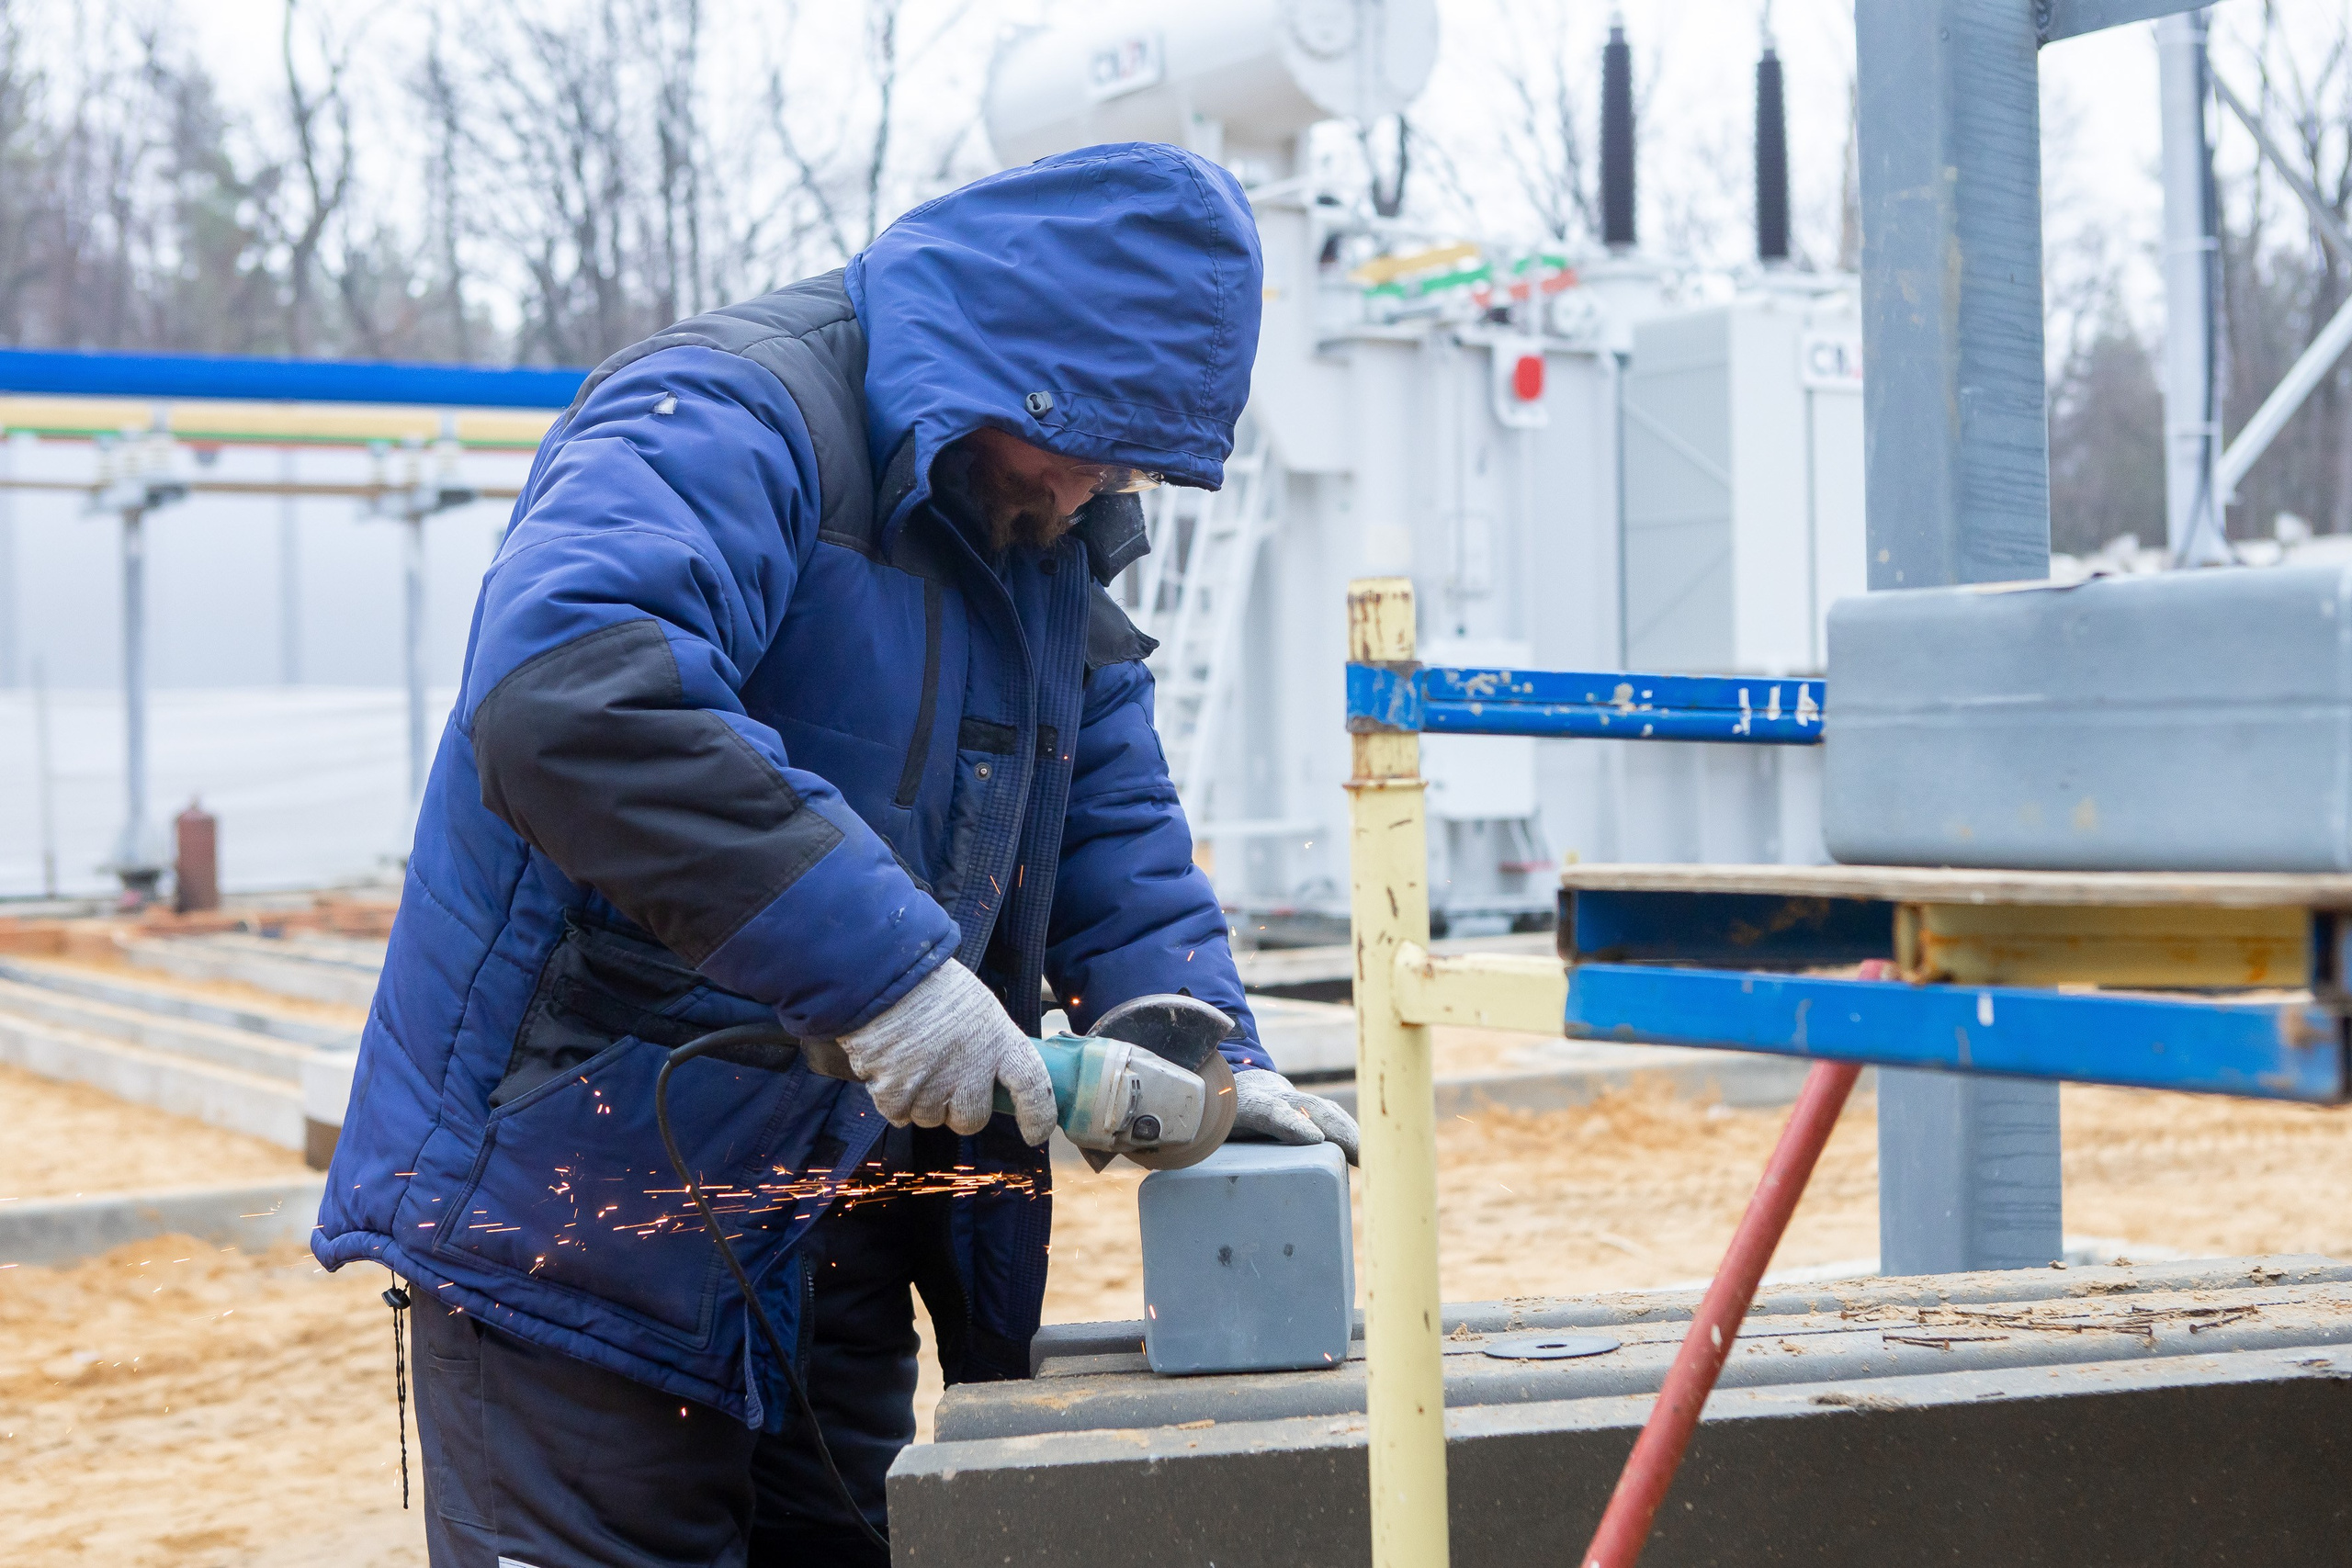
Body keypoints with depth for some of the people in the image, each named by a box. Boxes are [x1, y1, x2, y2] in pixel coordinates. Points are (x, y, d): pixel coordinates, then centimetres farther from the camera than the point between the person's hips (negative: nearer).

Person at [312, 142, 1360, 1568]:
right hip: (578, 1206, -8)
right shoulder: (727, 423, -18)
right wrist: (881, 960, -38)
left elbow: (1113, 825, 15)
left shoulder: (1054, 538, 12)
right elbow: (565, 698, -36)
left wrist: (1206, 1050, -4)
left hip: (831, 1218, 8)